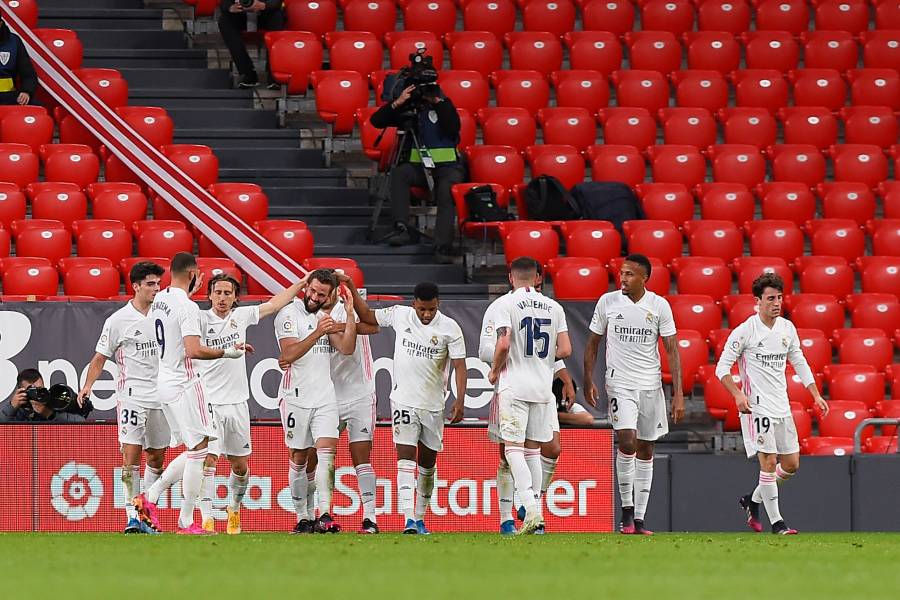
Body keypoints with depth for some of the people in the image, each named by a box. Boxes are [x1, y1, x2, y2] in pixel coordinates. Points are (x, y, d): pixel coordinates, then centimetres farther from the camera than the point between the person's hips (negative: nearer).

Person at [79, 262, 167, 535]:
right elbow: (100, 358, -4)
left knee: (157, 457, 10)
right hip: (131, 396, -5)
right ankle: (132, 517, -15)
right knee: (131, 454, -13)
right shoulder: (118, 320, -6)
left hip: (160, 396, 5)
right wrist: (88, 386, -14)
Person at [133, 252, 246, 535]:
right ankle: (186, 522, -5)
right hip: (184, 384, -9)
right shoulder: (188, 308, -18)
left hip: (164, 381, 9)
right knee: (198, 451, -4)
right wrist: (228, 352, -17)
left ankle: (150, 496, 11)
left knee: (194, 451, 15)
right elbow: (194, 351, -27)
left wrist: (189, 292, 38)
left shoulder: (159, 300, 9)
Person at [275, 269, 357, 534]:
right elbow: (290, 354, -16)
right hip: (296, 397, -4)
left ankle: (325, 516, -20)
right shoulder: (289, 314, -3)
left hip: (324, 398, 4)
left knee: (326, 452, -11)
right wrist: (317, 333, -25)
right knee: (298, 458, 3)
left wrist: (350, 314, -3)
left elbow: (346, 348, 5)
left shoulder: (324, 317, 16)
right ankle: (302, 518, 9)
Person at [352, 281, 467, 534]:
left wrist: (460, 400, -19)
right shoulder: (399, 315, -2)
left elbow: (459, 365, -9)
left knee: (428, 461, 12)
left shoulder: (450, 328, -7)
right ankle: (409, 519, -23)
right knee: (405, 456, -13)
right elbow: (367, 316, 13)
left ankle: (420, 517, 26)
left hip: (433, 404, 1)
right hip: (404, 400, -1)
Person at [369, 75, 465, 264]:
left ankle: (443, 247, -41)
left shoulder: (444, 104, 7)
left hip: (447, 165, -2)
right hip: (417, 166, 2)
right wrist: (397, 103, -9)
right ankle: (402, 228, -38)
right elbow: (376, 121, 4)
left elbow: (453, 128, -9)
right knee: (399, 174, -30)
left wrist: (439, 103, -11)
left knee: (446, 191, -32)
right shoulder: (408, 107, 10)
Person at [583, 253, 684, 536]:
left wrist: (678, 393, -6)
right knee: (627, 442, -19)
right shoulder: (607, 302, -1)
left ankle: (639, 518, 10)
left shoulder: (659, 305, -1)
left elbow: (672, 350, 0)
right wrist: (588, 380, 1)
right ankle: (627, 509, -6)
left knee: (645, 450, 5)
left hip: (651, 385, 2)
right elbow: (593, 343, 9)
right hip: (619, 383, -2)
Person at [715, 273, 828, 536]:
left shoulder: (787, 328, 8)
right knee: (769, 460, -12)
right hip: (756, 405, -7)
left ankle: (753, 500, 27)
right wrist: (738, 394, -23)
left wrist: (816, 395, 12)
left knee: (791, 464, 7)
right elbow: (722, 367, -8)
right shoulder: (745, 331, -9)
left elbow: (799, 362, 20)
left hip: (781, 406, 7)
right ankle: (776, 522, -6)